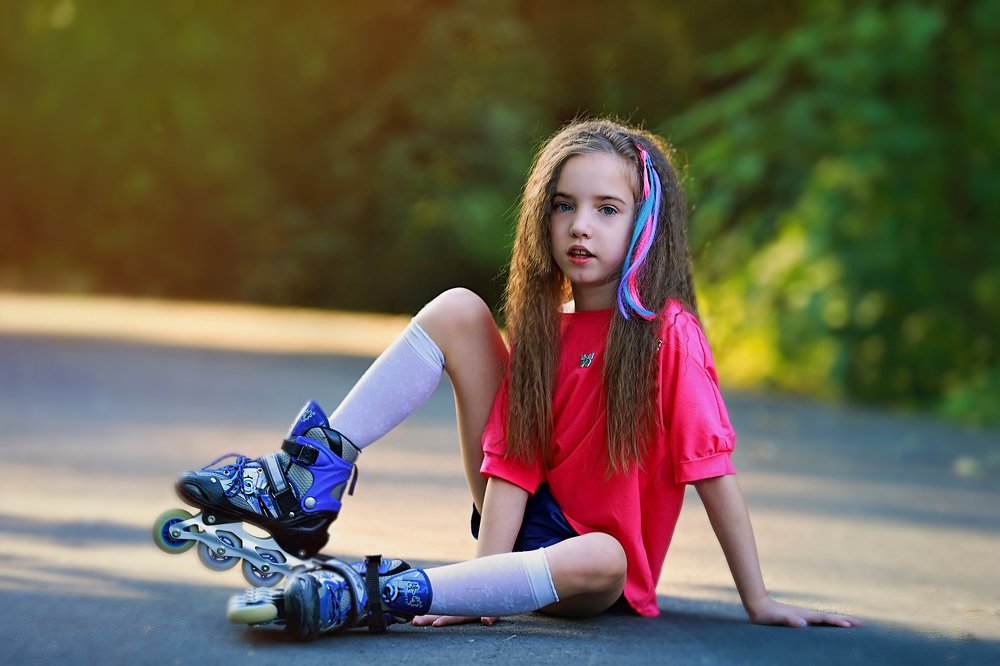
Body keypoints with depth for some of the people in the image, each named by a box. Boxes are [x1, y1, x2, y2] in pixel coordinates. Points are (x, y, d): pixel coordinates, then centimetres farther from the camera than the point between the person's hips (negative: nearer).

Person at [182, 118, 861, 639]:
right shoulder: (541, 329, -1)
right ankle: (316, 471, -11)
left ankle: (384, 592, -47)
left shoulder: (669, 333, -16)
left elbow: (714, 471, -18)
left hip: (601, 564, -4)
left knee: (600, 560, -45)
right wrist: (489, 577, -23)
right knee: (455, 309, -6)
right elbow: (515, 464, -9)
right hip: (530, 521, 5)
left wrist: (759, 600, -18)